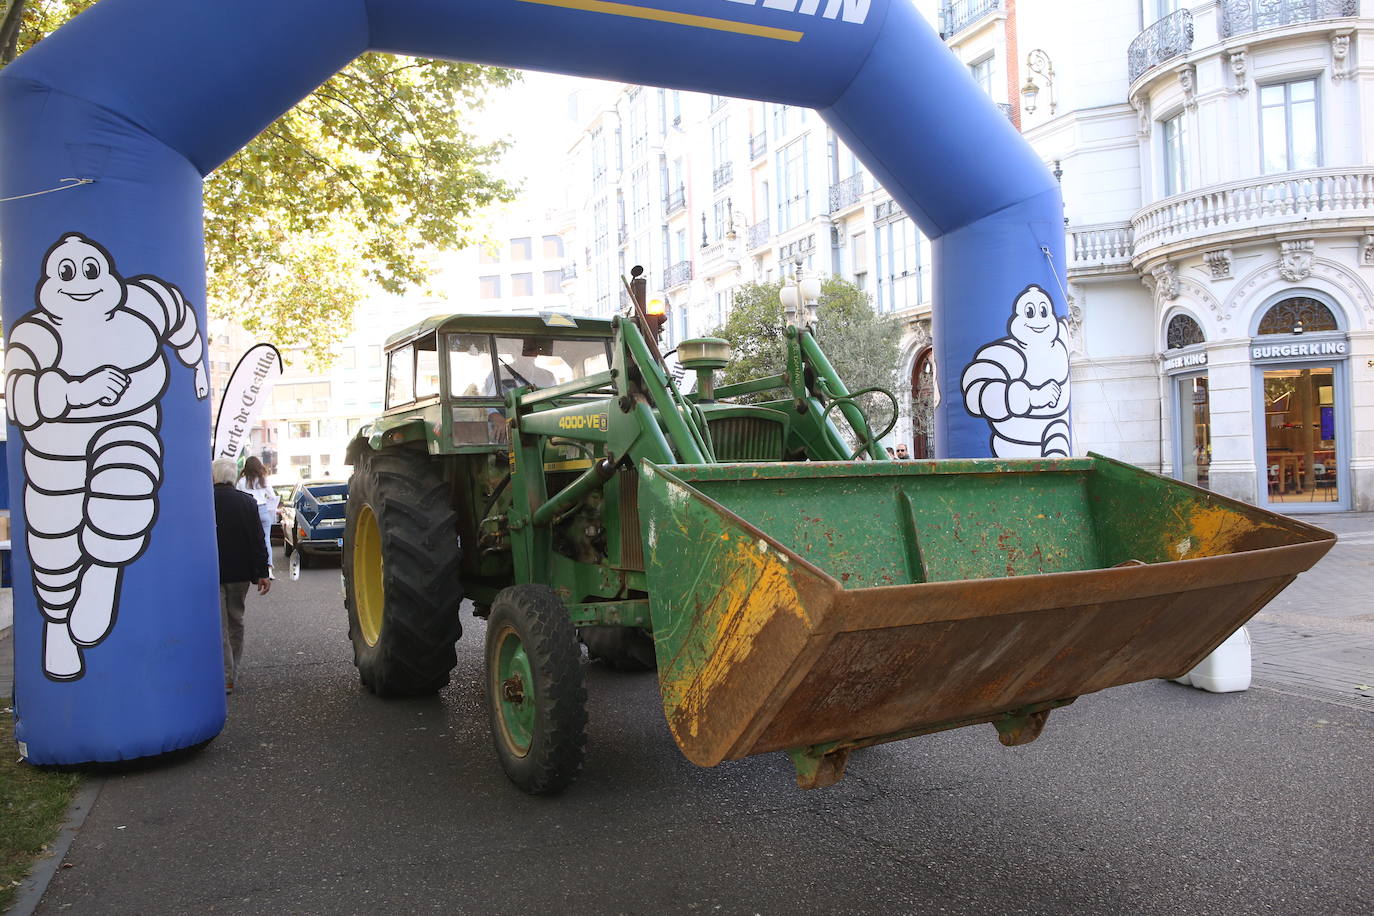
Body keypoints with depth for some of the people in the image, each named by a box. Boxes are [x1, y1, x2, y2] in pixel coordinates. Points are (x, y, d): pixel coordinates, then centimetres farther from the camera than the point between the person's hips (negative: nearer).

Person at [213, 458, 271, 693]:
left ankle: (225, 678, -7)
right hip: (240, 573, 3)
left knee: (219, 625, -1)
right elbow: (257, 541, -3)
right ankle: (231, 672, 23)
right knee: (235, 621, 16)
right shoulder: (247, 502, -2)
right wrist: (263, 573, 0)